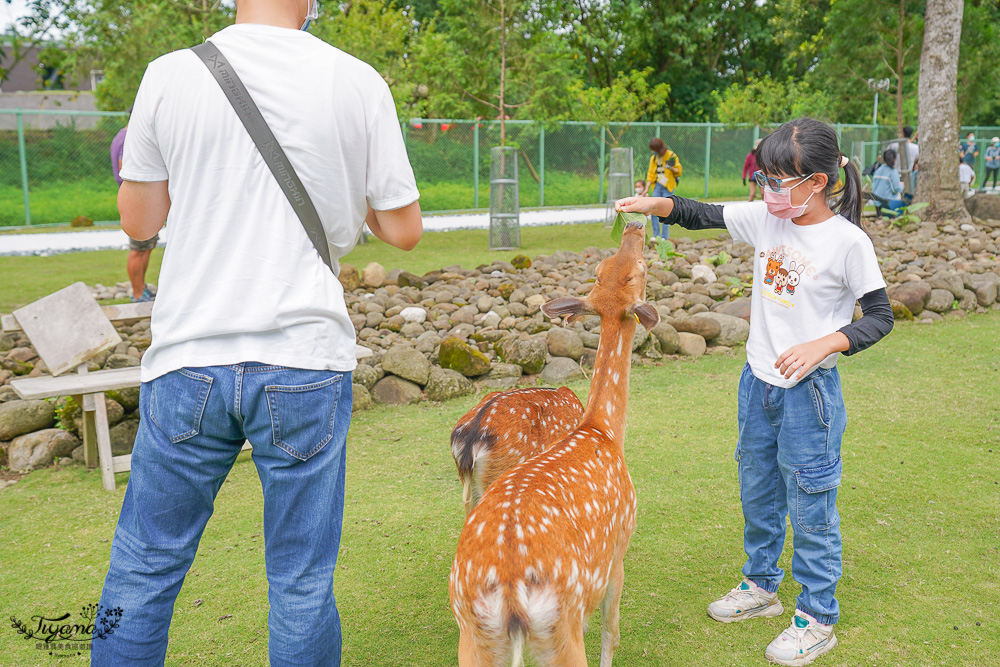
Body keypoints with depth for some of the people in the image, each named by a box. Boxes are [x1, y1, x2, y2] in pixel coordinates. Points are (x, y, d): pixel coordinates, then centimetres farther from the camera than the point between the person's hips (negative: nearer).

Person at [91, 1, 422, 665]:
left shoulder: (169, 74, -1)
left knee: (143, 569, 16)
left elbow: (138, 221, 8)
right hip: (306, 363, 0)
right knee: (302, 584, 11)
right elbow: (404, 230, 2)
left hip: (189, 361, 1)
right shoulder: (359, 82, -3)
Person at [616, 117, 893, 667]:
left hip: (809, 392, -6)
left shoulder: (847, 241, -16)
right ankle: (761, 586, 41)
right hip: (757, 381, 6)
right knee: (757, 493, 20)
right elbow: (704, 215, 7)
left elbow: (880, 316, -11)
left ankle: (817, 620, 24)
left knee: (810, 506, 6)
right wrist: (656, 204, -11)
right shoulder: (765, 218, -1)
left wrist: (822, 345, -25)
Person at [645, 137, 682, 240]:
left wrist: (671, 168, -22)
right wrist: (646, 189, 8)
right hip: (657, 186, 5)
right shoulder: (653, 158, 10)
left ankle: (665, 236, 0)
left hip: (668, 187, -5)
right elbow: (650, 174, 14)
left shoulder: (671, 156, -5)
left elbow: (679, 171, -1)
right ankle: (656, 235, 6)